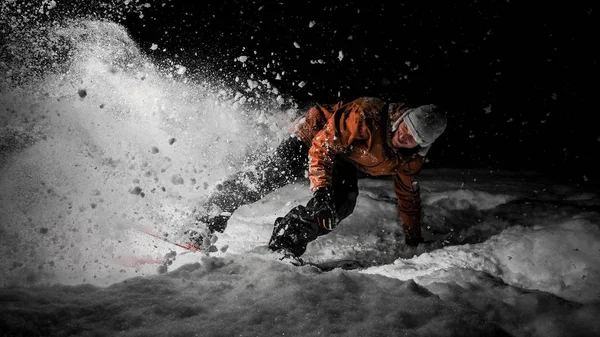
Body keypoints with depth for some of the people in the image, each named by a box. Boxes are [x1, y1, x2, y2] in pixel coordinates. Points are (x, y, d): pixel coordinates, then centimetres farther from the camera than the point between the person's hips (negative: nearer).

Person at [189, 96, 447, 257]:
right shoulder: (368, 114, -36)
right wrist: (321, 191, -44)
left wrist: (413, 239, 10)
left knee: (343, 204, -24)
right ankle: (208, 222, -13)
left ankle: (283, 246, -18)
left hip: (344, 162, 6)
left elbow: (409, 197, 4)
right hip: (316, 136, -5)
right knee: (271, 174, -25)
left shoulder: (410, 160, -13)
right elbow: (323, 146, -34)